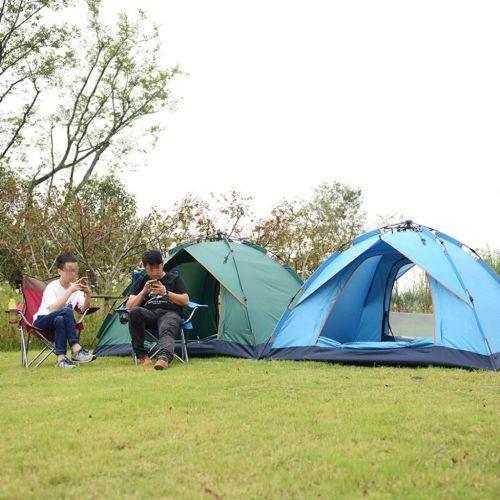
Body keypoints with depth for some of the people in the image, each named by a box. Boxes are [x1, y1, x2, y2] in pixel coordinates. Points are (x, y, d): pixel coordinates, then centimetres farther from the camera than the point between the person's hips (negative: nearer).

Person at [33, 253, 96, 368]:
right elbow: (52, 309, -31)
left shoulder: (75, 288, 2)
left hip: (62, 320, 5)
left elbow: (84, 309, -7)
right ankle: (76, 350, -44)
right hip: (42, 321, -5)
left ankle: (61, 359, -39)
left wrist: (87, 294, -25)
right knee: (67, 311, -36)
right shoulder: (52, 287, -15)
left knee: (60, 319, -35)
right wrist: (70, 291, -34)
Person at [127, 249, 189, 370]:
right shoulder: (140, 283, 22)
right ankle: (142, 355, -29)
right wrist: (144, 292, -3)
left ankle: (164, 358, -67)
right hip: (149, 315, 2)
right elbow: (129, 306, 12)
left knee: (166, 330, -38)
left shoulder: (174, 279, 19)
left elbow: (185, 301, 8)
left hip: (169, 313, -2)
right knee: (134, 312, -34)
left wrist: (166, 293, -4)